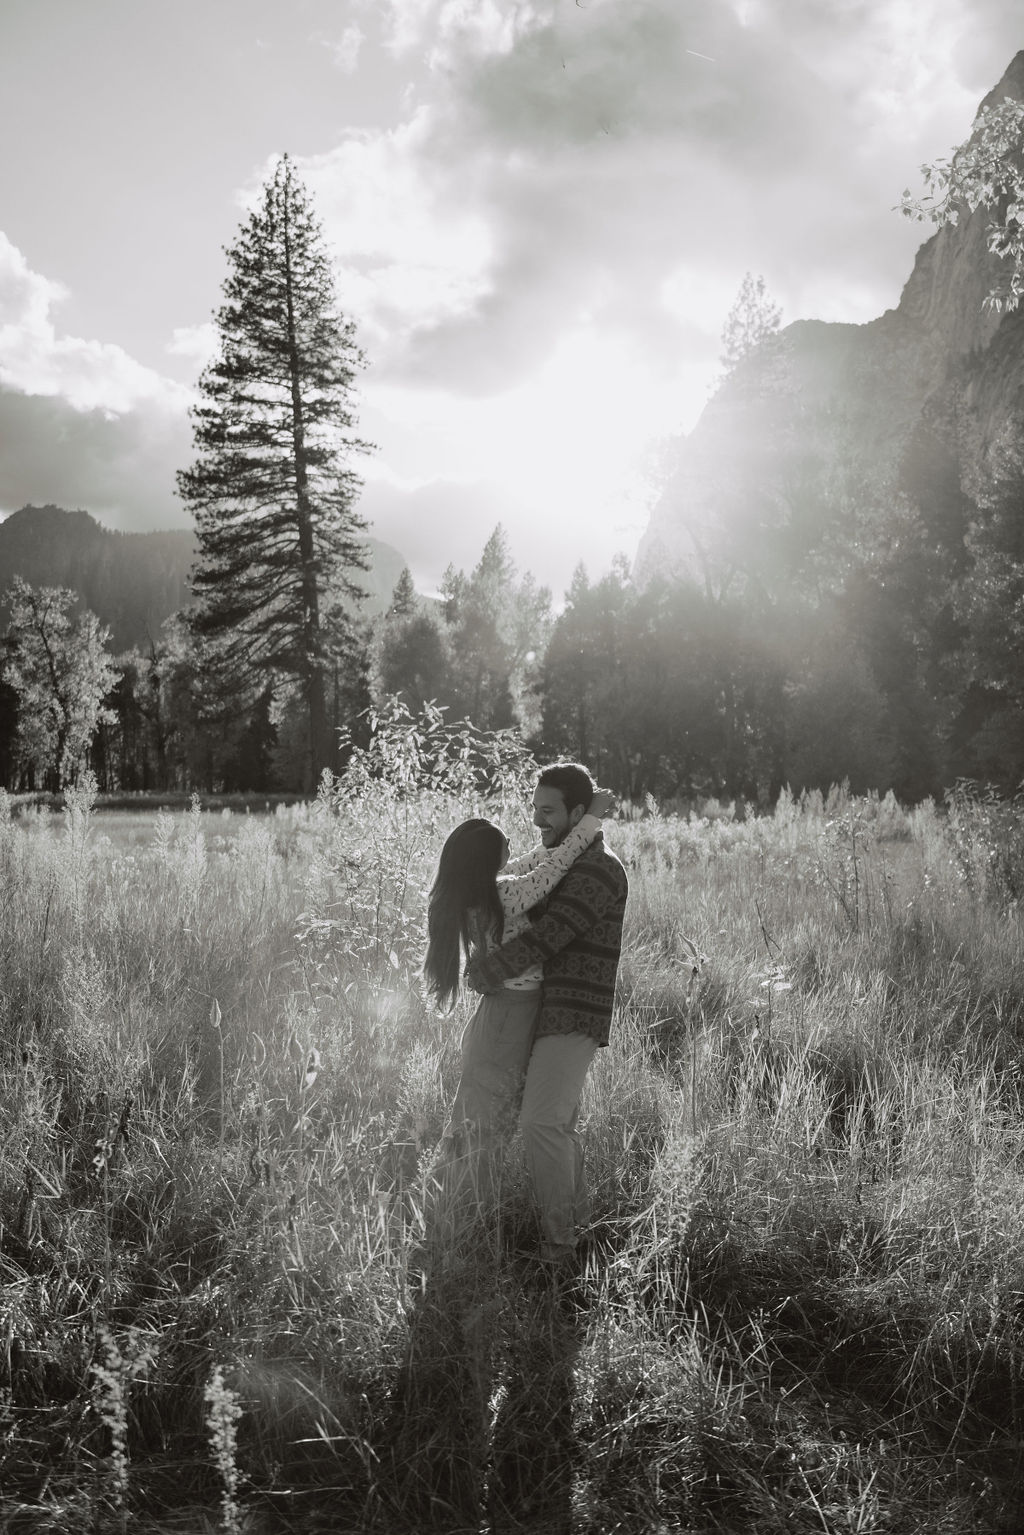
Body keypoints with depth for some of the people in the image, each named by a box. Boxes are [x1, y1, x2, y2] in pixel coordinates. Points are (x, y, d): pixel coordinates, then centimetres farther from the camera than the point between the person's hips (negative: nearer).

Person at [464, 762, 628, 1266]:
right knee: (558, 1121, 18)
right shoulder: (562, 864, 17)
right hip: (550, 1011, 10)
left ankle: (556, 1241, -8)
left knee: (540, 1121, -16)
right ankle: (576, 1214, 33)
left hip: (574, 1016, -10)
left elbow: (544, 938, -22)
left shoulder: (600, 870, -15)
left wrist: (484, 972, -13)